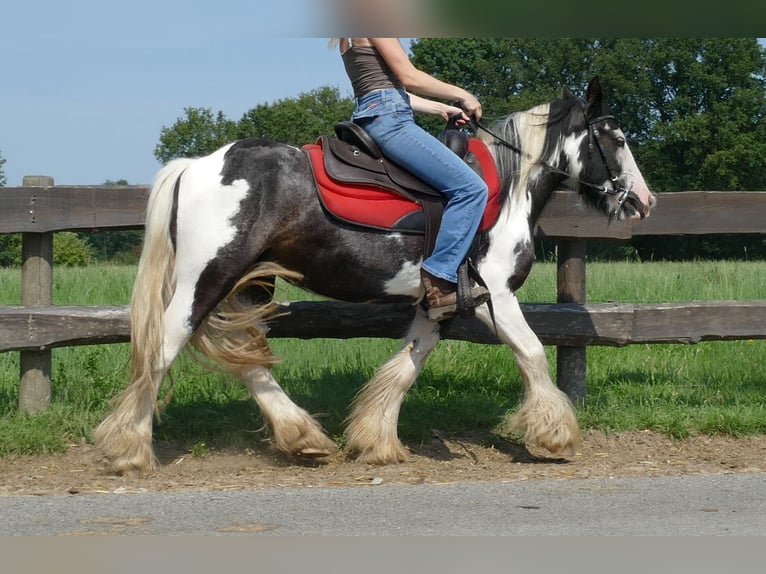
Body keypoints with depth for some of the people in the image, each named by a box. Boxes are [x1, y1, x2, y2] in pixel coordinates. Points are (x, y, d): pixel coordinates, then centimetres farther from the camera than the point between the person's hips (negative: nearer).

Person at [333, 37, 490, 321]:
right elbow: (409, 77, -10)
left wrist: (441, 109, 23)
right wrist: (461, 95, 1)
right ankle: (438, 282, -22)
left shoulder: (351, 39, 23)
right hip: (388, 119, -11)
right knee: (470, 187, -18)